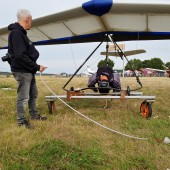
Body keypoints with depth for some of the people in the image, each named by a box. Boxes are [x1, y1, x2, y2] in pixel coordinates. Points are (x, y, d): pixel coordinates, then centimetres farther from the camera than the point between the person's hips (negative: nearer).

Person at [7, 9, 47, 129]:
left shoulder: (21, 33, 16)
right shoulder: (16, 33, -17)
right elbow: (20, 56, -25)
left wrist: (35, 67, 5)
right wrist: (37, 67, -18)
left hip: (29, 71, 10)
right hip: (22, 71, -10)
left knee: (33, 94, 19)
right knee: (23, 97, -1)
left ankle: (34, 115, 33)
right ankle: (21, 121, 12)